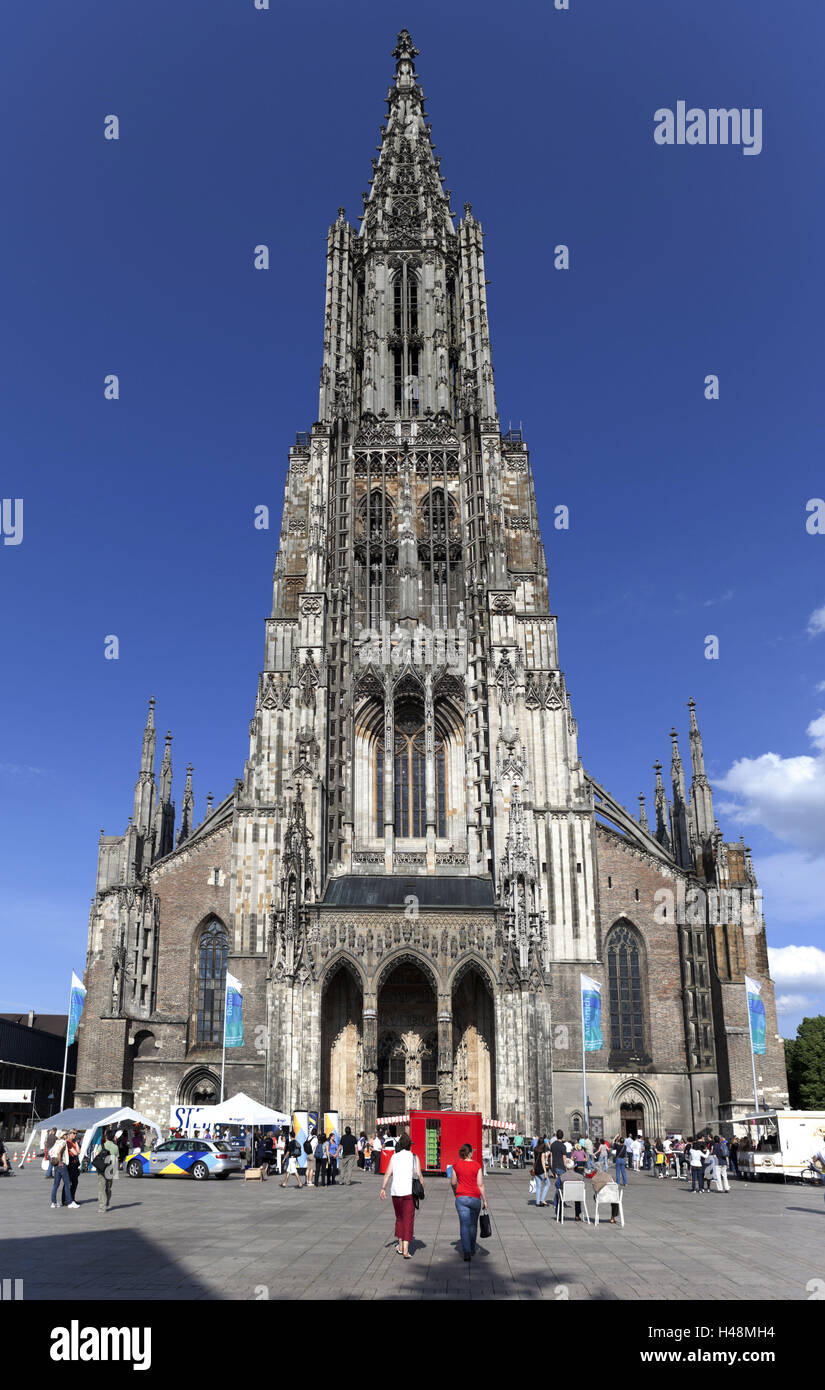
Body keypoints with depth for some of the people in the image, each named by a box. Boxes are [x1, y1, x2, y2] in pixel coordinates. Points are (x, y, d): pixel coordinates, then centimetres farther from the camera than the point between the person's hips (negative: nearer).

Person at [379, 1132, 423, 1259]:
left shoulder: (394, 1157, 5)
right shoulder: (414, 1157, -1)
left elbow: (388, 1174, -1)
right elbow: (419, 1175, -4)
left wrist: (383, 1189, 1)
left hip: (395, 1191, 3)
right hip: (409, 1192, -3)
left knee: (399, 1218, 21)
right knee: (408, 1220, -1)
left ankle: (400, 1246, 28)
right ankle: (405, 1251, -10)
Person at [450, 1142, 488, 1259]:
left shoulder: (456, 1165, -2)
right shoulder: (477, 1165, -7)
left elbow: (453, 1183, 7)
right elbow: (480, 1185, -8)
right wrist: (485, 1200, 0)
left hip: (461, 1197, 0)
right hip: (475, 1197, 0)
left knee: (464, 1225, 0)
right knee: (473, 1224, 19)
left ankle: (466, 1252, -11)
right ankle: (472, 1249, 32)